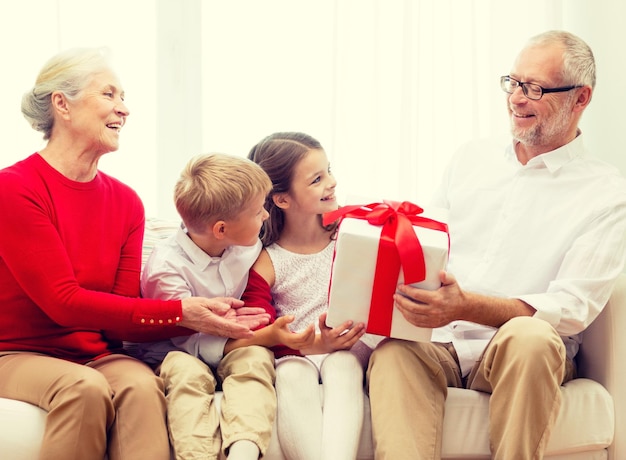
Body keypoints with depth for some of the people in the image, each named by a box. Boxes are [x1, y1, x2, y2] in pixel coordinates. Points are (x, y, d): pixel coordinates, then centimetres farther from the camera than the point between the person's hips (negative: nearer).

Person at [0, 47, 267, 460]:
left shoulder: (125, 202, 6)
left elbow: (126, 318, -1)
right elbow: (64, 303, -18)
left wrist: (206, 318, -18)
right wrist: (179, 312, -21)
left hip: (98, 356, 4)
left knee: (143, 385, -29)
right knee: (87, 388, -35)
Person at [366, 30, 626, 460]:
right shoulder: (473, 157, 18)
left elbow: (572, 309, -9)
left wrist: (465, 306, -24)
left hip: (518, 354, -3)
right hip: (438, 343, 3)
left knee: (531, 338, -38)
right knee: (392, 352, -32)